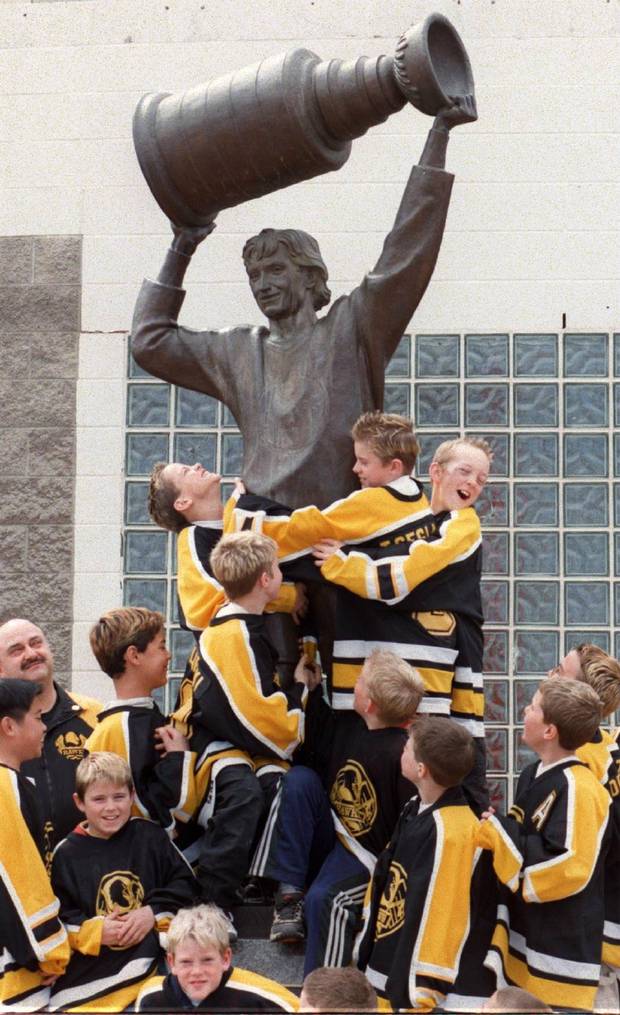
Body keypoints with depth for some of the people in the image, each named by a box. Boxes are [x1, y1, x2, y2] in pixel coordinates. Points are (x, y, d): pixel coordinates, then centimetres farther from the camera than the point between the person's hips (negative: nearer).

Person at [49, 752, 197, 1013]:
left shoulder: (150, 836, 9)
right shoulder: (66, 854, 8)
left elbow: (185, 883, 11)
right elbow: (53, 918, 5)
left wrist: (154, 913, -3)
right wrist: (94, 931, -9)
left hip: (153, 955, 0)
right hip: (91, 967, 0)